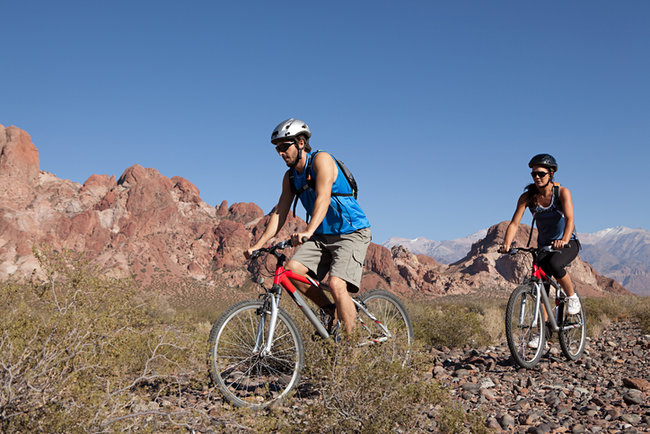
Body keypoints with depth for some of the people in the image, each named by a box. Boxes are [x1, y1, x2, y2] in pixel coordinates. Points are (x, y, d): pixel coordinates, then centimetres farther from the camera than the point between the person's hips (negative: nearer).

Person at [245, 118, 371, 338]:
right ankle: (331, 311, 4)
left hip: (351, 233, -7)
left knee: (336, 284, -25)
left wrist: (308, 231, -45)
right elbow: (279, 213, 7)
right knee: (292, 270, -16)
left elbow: (323, 197, -30)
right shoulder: (290, 176, 7)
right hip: (322, 235, 7)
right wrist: (257, 245, -3)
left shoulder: (321, 159, -15)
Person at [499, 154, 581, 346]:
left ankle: (572, 297, -9)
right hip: (544, 244, 4)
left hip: (568, 243, -3)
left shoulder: (562, 192, -17)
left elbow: (570, 219, -31)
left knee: (554, 264, -35)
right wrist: (507, 244, -36)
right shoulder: (527, 197, -11)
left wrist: (564, 240, -50)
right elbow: (514, 223, -18)